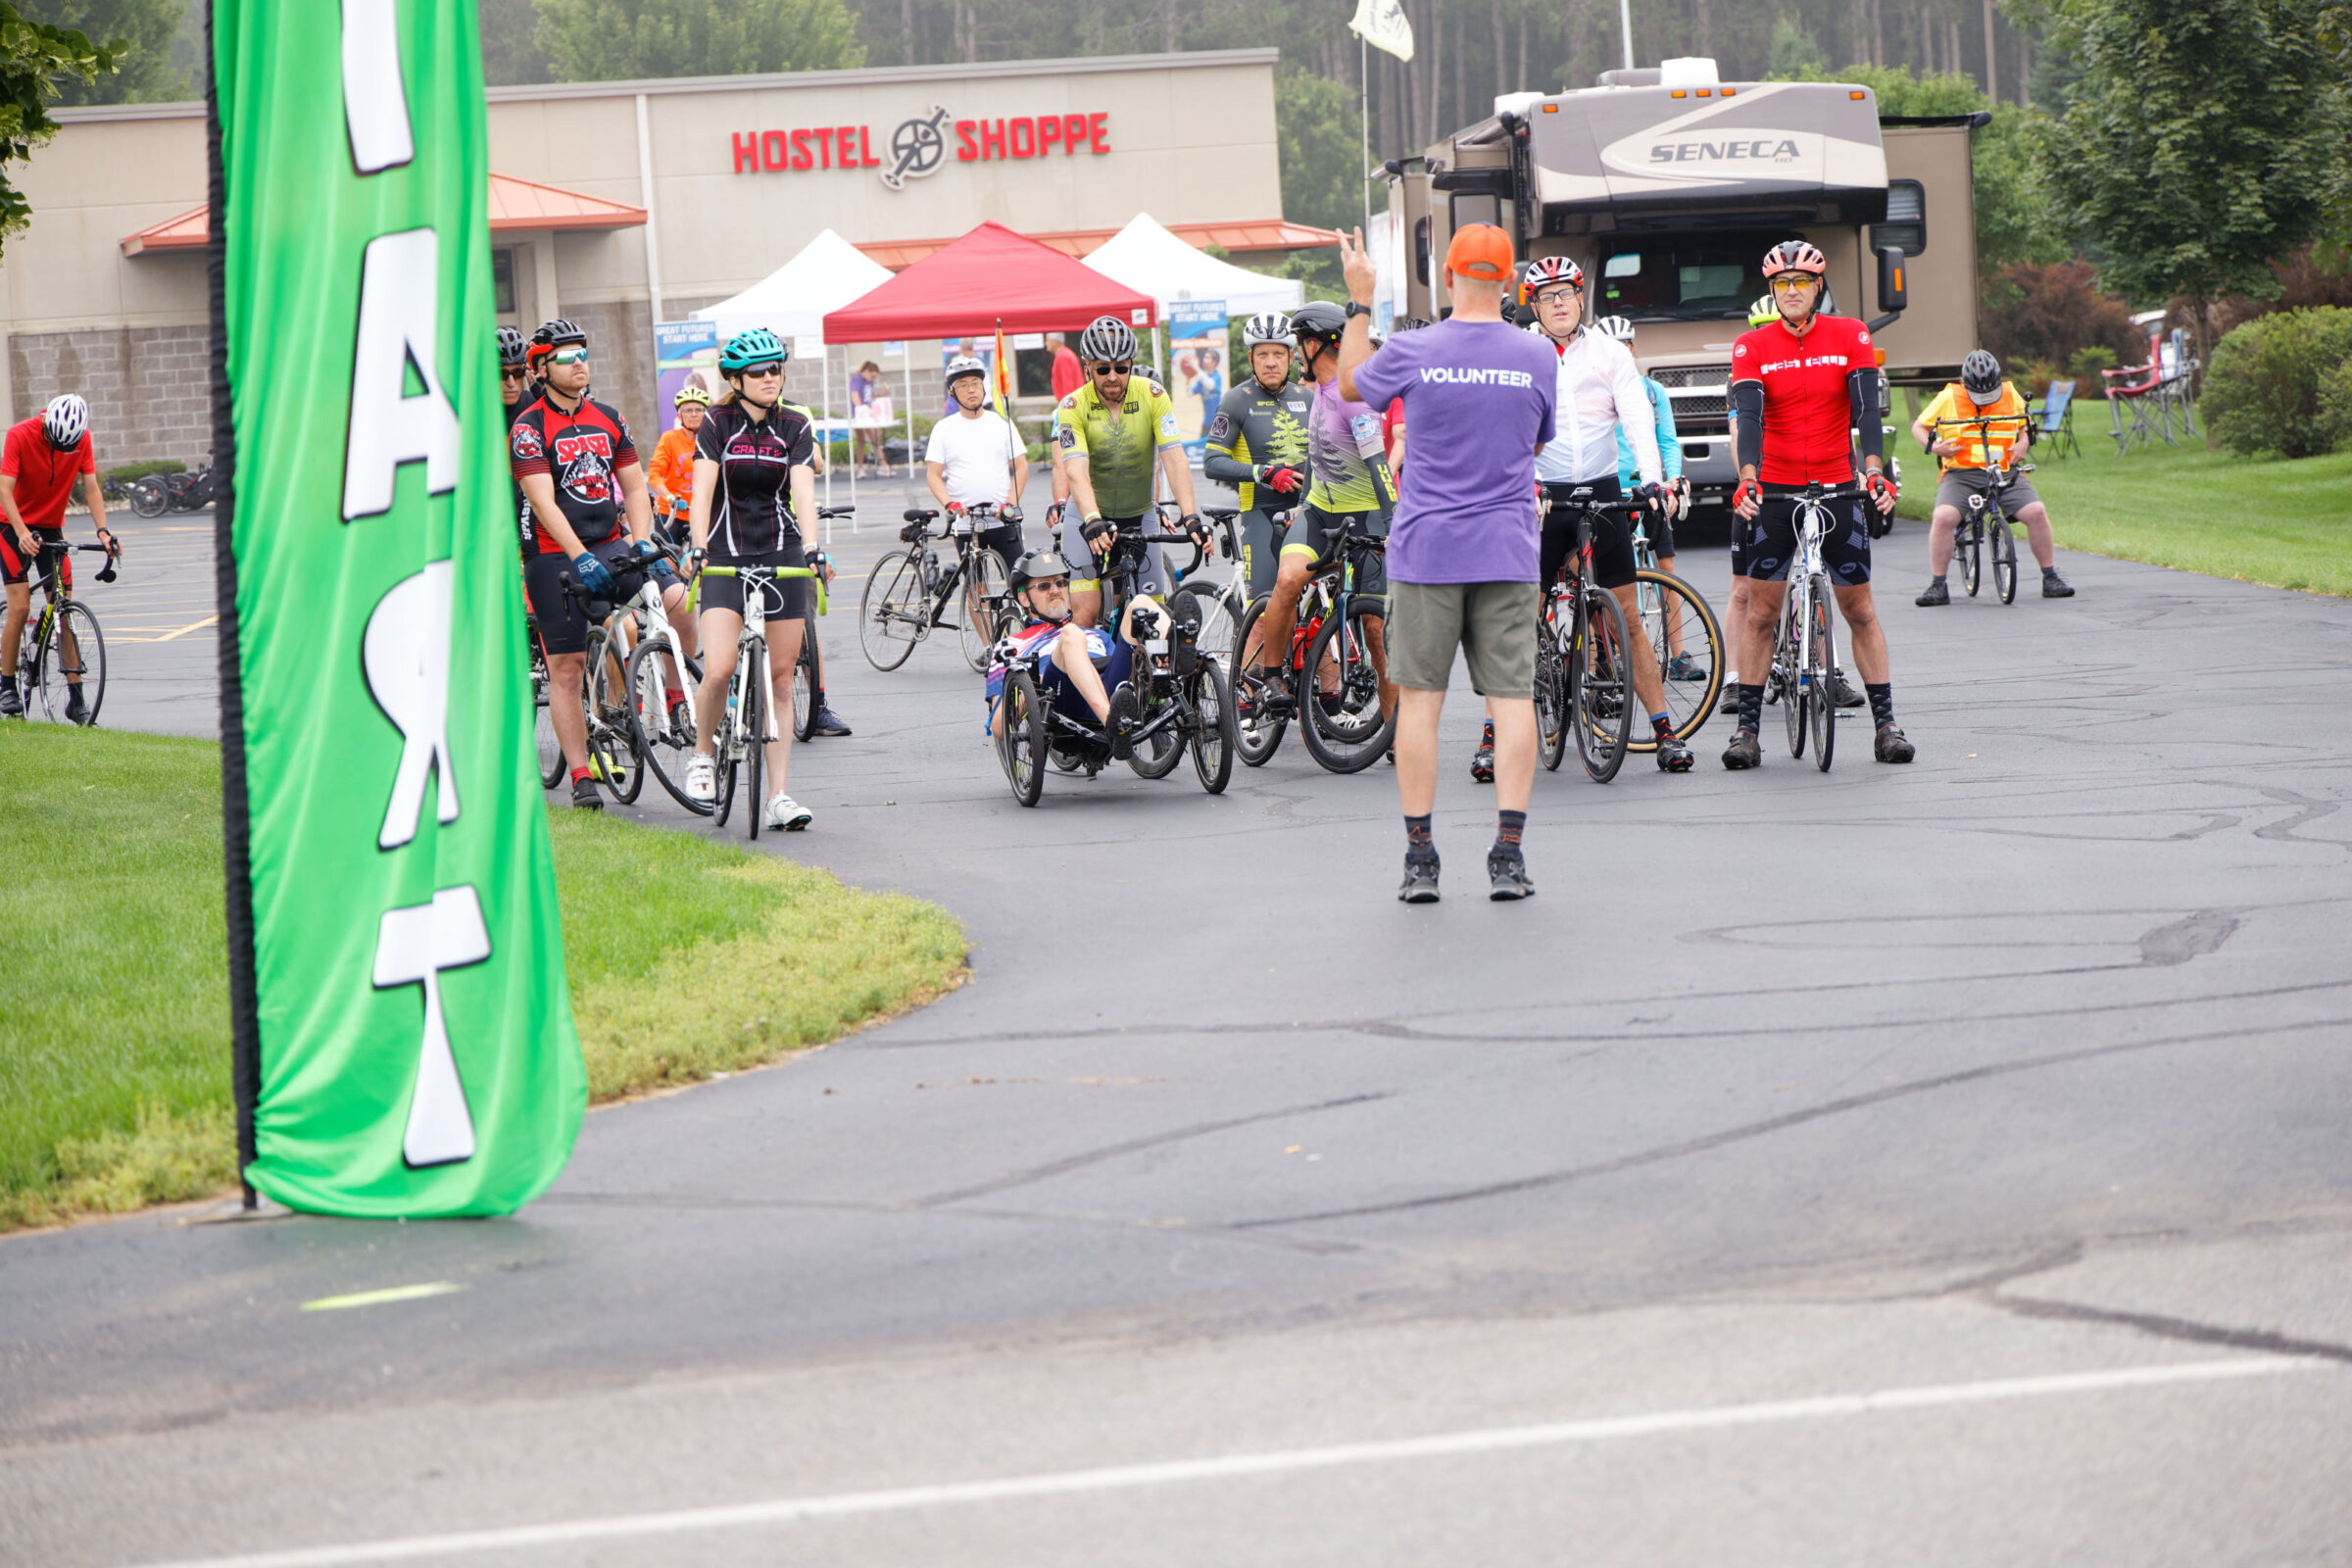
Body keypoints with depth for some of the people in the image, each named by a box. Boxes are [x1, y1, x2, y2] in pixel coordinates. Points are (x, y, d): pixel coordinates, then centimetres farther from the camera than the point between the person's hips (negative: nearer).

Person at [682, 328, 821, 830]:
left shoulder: (795, 427, 2)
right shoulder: (717, 425, -2)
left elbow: (803, 494, -9)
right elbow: (702, 491, -10)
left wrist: (813, 548, -25)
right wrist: (698, 547, -26)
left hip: (782, 557, 2)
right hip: (726, 559, -2)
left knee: (780, 675, 1)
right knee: (719, 668, -18)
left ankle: (778, 796, 3)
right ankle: (703, 752, 11)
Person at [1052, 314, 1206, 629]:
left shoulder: (1152, 395, -11)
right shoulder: (1073, 407, -15)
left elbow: (1174, 458, -19)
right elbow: (1077, 472, -27)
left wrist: (1191, 517, -32)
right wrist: (1093, 522, -45)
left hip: (1139, 517, 2)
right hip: (1089, 517, -2)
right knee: (1086, 612, -17)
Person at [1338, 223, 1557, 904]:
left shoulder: (1412, 351, -7)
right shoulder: (1539, 357, -1)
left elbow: (1351, 384, 13)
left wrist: (1360, 300, 21)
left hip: (1426, 548, -1)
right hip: (1508, 552, 1)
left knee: (1419, 698, 4)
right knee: (1513, 696, 2)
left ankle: (1420, 859, 3)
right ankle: (1509, 856, -4)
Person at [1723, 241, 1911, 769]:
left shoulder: (1850, 336, -1)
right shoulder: (1752, 346, -3)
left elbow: (1866, 408, -11)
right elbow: (1749, 415, -15)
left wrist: (1875, 474, -26)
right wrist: (1747, 481, -31)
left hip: (1838, 488, 0)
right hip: (1775, 489, 0)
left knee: (1860, 611, 3)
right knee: (1760, 612, -1)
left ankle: (1886, 724, 8)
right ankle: (1747, 727, 5)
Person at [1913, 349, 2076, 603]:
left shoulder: (2010, 395, 10)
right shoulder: (1948, 399, 3)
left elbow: (2026, 423, 27)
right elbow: (1919, 428, 13)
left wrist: (2023, 443, 5)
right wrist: (1934, 447, -7)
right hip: (1961, 474, -2)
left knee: (2036, 513, -18)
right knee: (1943, 518, -27)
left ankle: (2050, 578, -1)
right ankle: (1937, 586, -15)